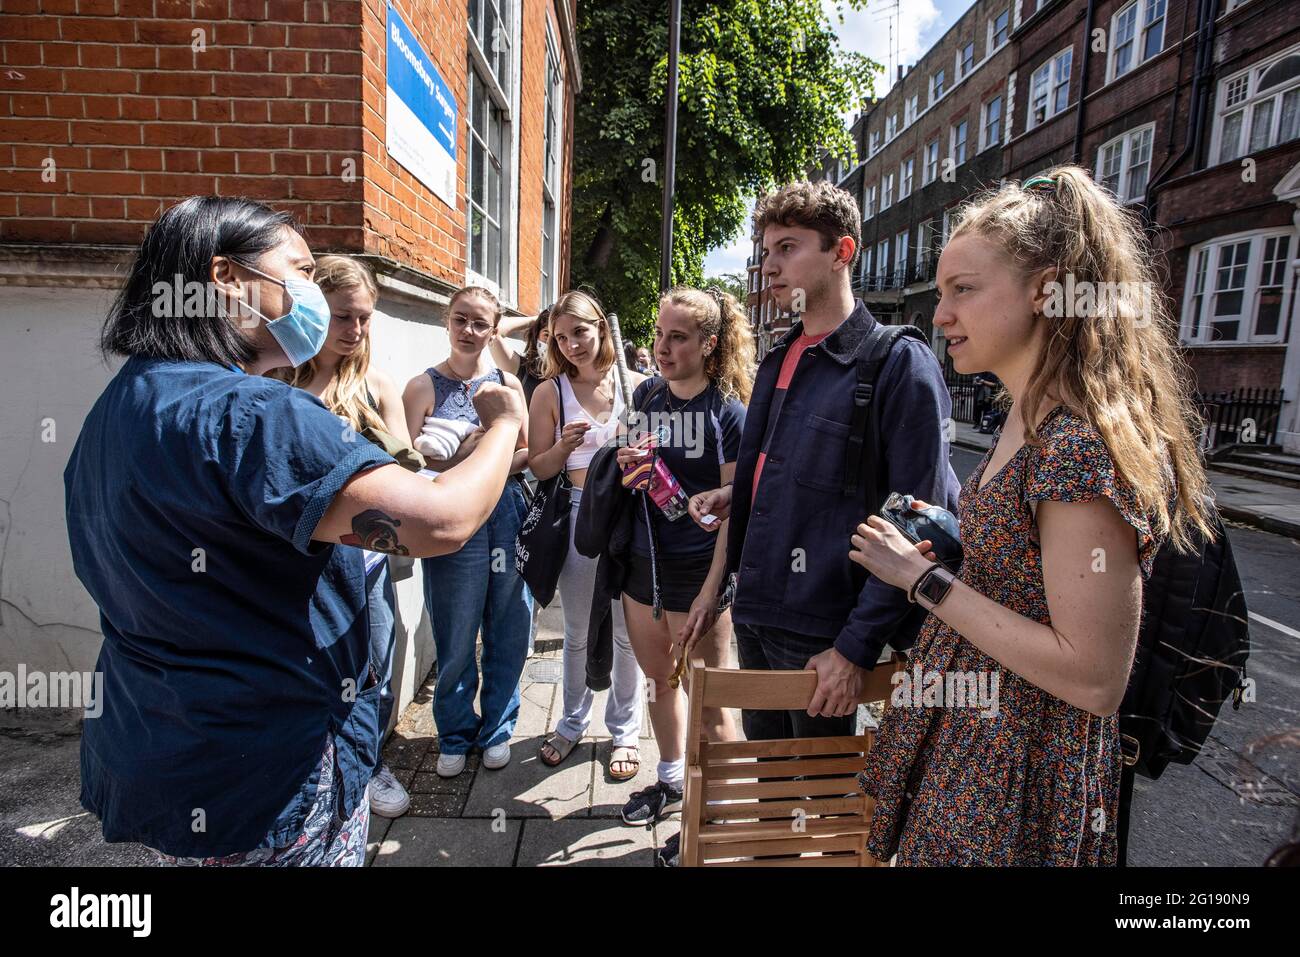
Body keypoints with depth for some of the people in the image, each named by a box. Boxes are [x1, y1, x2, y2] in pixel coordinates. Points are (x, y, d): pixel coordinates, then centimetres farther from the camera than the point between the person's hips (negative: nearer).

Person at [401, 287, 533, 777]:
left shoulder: (507, 383, 8)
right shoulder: (424, 386, 0)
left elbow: (526, 454, 8)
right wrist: (466, 451, -20)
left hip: (506, 514, 2)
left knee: (508, 631, 10)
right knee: (455, 638, 7)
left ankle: (497, 730, 30)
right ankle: (455, 736, 30)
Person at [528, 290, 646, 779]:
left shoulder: (635, 385, 0)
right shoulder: (550, 394, 1)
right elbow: (539, 468, 4)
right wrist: (566, 445, -15)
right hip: (578, 516, 1)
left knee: (628, 629, 9)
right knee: (578, 630, 15)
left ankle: (625, 730, 28)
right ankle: (572, 723, 36)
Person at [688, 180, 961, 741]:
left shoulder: (900, 363, -14)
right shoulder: (779, 360, 10)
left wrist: (858, 647, -18)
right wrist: (735, 494, 3)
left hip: (822, 632, -6)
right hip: (754, 611, 7)